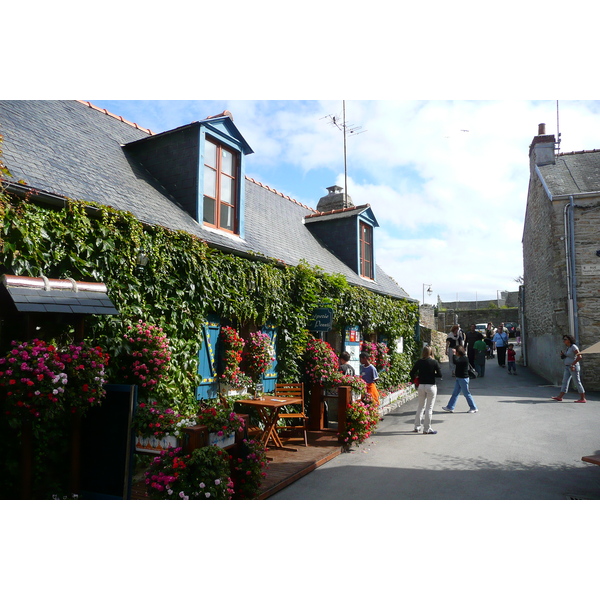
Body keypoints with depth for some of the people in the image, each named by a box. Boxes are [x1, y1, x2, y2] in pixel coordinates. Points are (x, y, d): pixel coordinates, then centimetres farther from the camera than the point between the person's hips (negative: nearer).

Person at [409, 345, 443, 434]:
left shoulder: (419, 362, -1)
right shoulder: (434, 362, -7)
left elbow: (412, 373, -2)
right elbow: (439, 374, -11)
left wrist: (414, 379, 16)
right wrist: (432, 374, 6)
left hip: (421, 386, 3)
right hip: (431, 386, -3)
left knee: (420, 406, 16)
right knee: (429, 408, 5)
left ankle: (417, 427, 20)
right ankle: (427, 429, 8)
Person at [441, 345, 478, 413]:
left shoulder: (464, 359, -22)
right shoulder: (461, 358, 7)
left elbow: (455, 361, -37)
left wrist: (454, 354, -27)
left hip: (463, 379, -10)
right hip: (459, 378, 10)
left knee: (466, 394, 2)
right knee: (455, 393, 11)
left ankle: (474, 408, 16)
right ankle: (450, 407, 16)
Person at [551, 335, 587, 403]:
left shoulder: (573, 347, -13)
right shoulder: (568, 347, 14)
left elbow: (579, 356, -21)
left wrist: (573, 364, -22)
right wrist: (563, 355, 6)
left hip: (573, 367, -9)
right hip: (567, 367, 9)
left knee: (577, 382, -3)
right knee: (565, 382, 6)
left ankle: (583, 398, 5)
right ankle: (560, 397, 5)